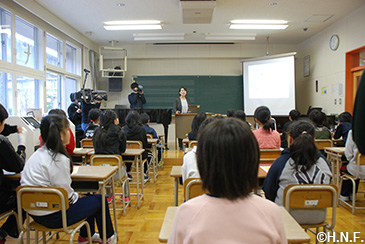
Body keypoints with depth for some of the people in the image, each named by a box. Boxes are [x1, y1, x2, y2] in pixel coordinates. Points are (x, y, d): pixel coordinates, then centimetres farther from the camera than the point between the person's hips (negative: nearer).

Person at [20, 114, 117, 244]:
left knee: (88, 197, 25)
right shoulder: (59, 159, -25)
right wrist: (77, 196, -1)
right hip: (52, 216, -10)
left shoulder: (37, 154, 4)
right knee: (99, 200, 4)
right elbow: (66, 194, -22)